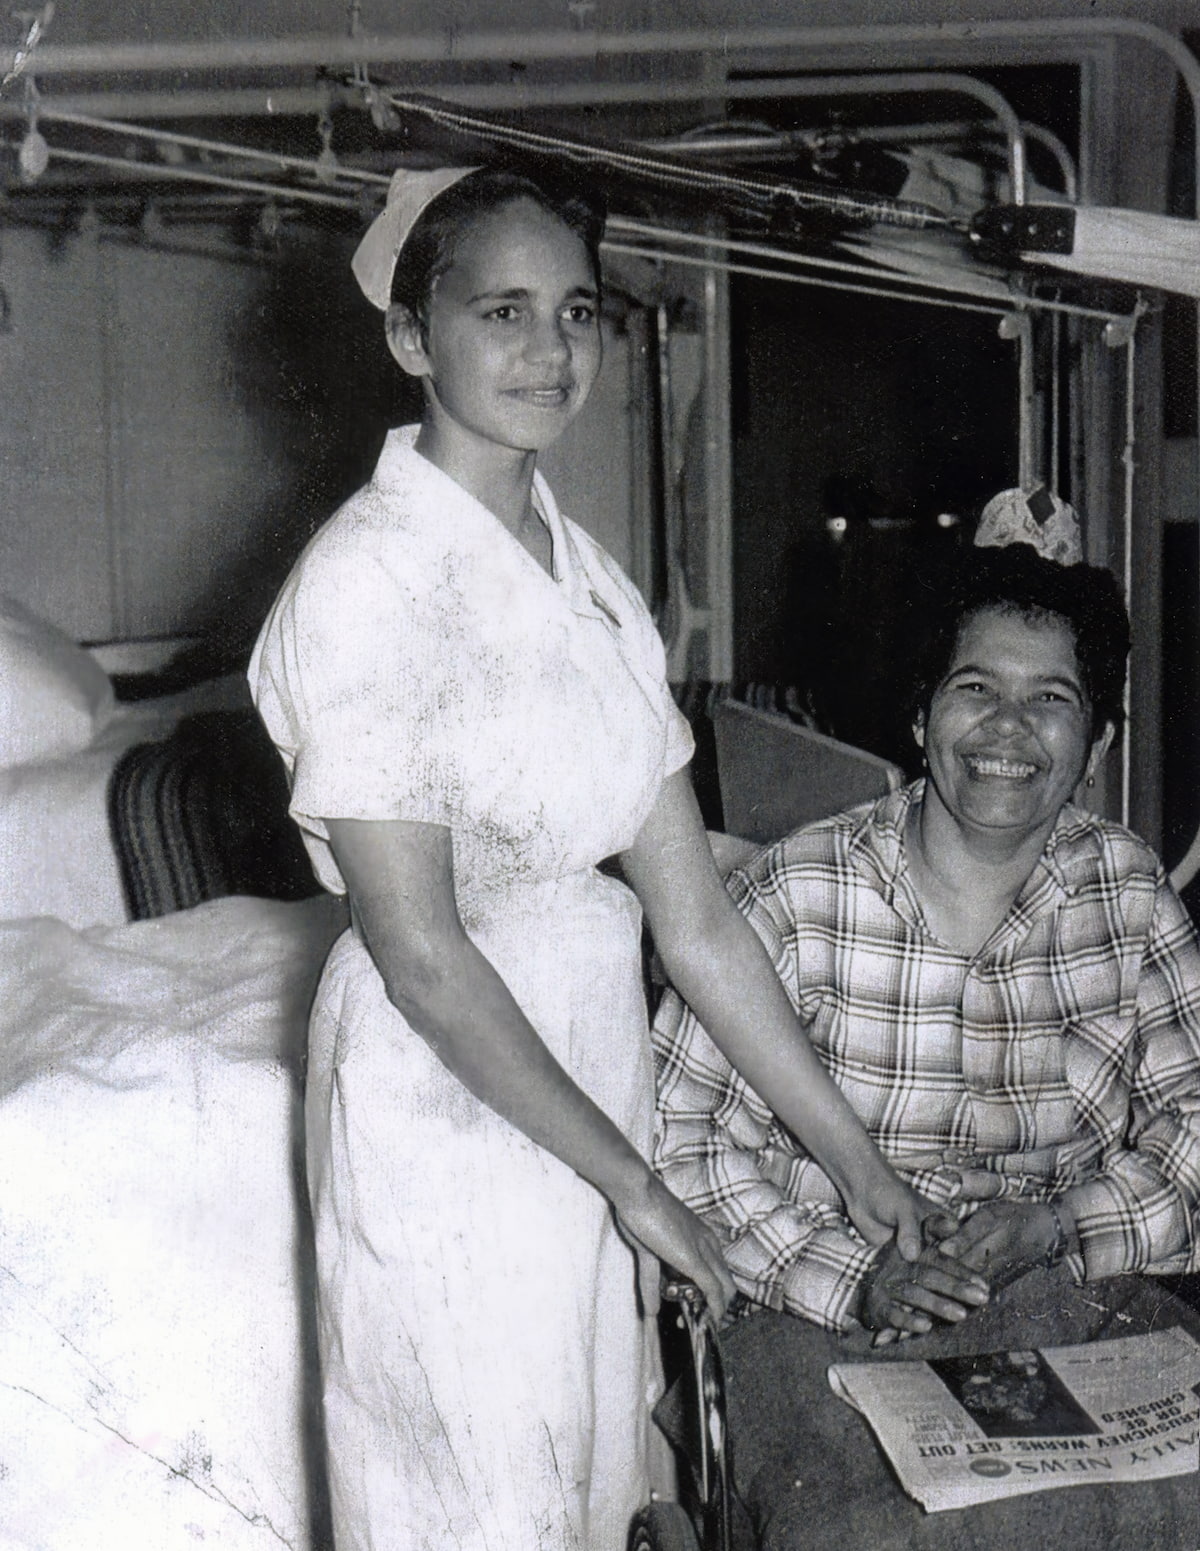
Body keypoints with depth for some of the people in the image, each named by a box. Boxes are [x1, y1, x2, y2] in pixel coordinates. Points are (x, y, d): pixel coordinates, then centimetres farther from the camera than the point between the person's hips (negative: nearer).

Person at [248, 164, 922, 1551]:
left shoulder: (590, 581, 5)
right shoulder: (368, 578, -17)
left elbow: (696, 924, 5)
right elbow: (420, 956, -20)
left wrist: (854, 1159, 6)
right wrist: (632, 1178, -14)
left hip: (591, 1074, 7)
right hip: (447, 1107, -7)